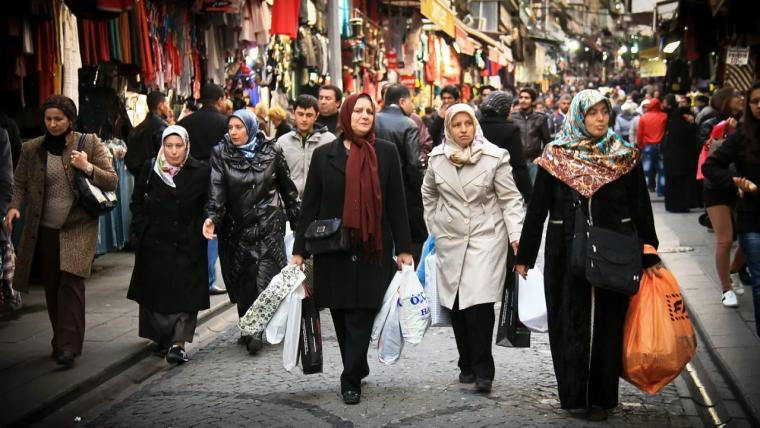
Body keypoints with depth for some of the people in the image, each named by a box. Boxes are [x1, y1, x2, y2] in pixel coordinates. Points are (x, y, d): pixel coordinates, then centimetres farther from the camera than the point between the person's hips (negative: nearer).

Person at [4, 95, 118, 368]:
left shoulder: (90, 144, -1)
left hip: (78, 228, -3)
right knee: (52, 288, 8)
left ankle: (68, 345, -13)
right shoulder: (31, 149, 6)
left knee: (71, 283, -14)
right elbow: (20, 183, 11)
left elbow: (112, 182, 0)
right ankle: (61, 340, 21)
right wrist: (15, 206, -8)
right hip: (44, 230, 3)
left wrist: (88, 168, -18)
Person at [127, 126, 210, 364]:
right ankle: (161, 340, 22)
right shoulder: (149, 170, 3)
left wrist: (200, 231, -7)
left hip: (187, 246, -2)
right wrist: (141, 231, 2)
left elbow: (208, 207, 2)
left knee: (184, 294, -9)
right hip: (154, 245, 2)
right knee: (155, 293, 8)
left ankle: (178, 343, -11)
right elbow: (137, 203, 10)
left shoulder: (200, 172, -2)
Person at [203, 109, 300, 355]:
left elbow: (287, 188, 9)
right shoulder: (221, 154, 0)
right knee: (242, 282, 5)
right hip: (235, 228, 1)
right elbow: (216, 190, -10)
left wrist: (297, 221, 9)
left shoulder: (271, 152, 2)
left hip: (267, 226, -1)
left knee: (266, 277, -10)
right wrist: (212, 217, -26)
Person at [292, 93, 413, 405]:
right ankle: (357, 369, 25)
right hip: (333, 251, 1)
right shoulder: (324, 155, 4)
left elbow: (396, 203, 3)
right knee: (341, 315, 7)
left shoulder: (386, 152, 3)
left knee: (361, 316, -4)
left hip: (372, 250, -1)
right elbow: (310, 206, 5)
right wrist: (299, 250, 2)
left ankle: (351, 380, 3)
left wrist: (404, 248, 0)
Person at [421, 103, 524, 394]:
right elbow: (429, 194, 21)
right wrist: (434, 227, 19)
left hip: (486, 238, -4)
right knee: (456, 305, 4)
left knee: (479, 303, -14)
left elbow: (510, 199, -4)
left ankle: (483, 370, -6)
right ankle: (467, 364, 19)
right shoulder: (437, 158, 4)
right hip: (450, 239, 4)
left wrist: (516, 236, -13)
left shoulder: (495, 157, -6)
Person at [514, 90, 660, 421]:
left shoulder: (625, 157, 2)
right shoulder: (555, 157, 0)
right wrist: (524, 256, 2)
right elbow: (536, 208, 2)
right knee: (570, 322, 3)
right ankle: (573, 394, 15)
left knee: (607, 323, 5)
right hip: (566, 256, 0)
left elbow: (642, 210, 5)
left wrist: (649, 257, 5)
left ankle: (601, 397, 16)